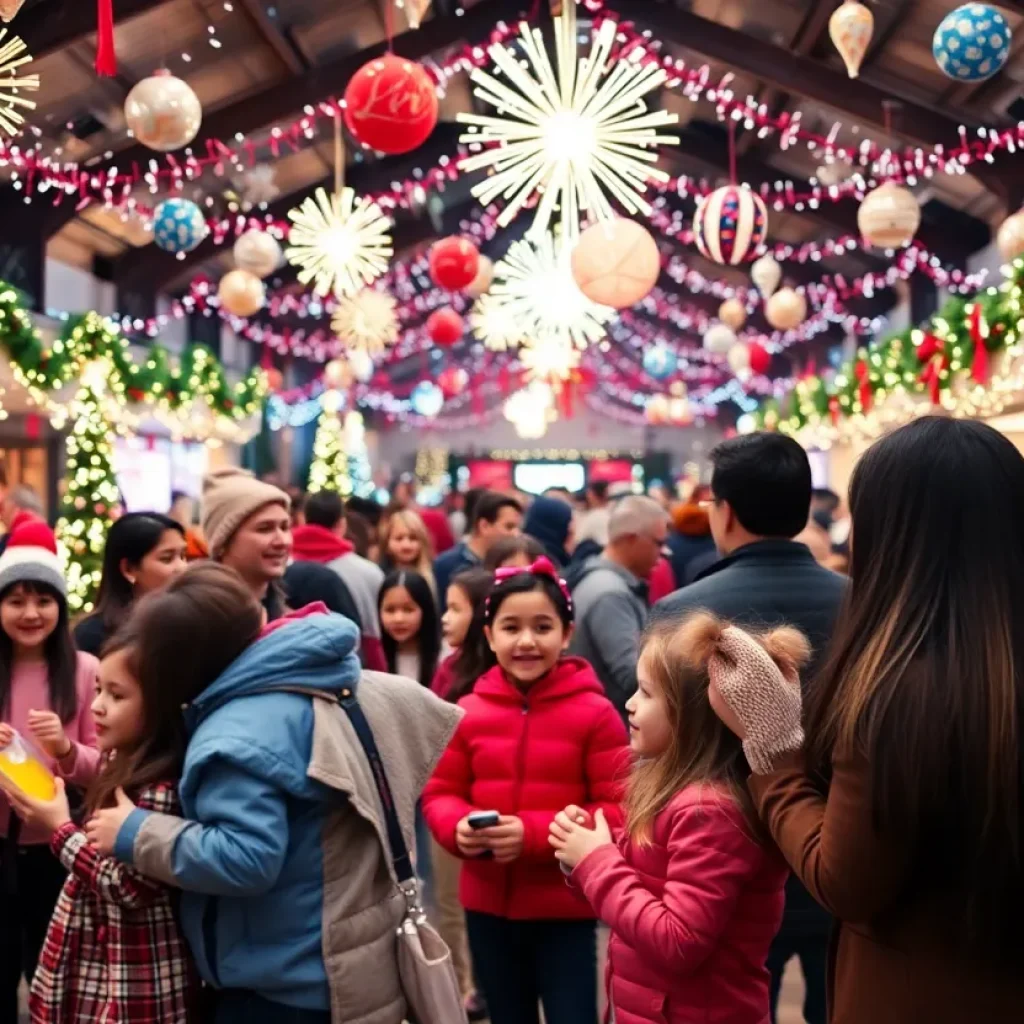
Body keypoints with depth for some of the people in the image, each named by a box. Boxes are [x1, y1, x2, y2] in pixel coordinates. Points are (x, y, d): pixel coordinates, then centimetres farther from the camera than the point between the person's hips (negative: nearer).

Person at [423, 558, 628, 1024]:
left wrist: (534, 834, -22)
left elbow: (620, 812, -13)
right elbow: (439, 794, 7)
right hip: (487, 905, 4)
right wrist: (458, 827, -16)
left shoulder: (595, 712, -11)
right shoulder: (468, 711, 0)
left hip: (565, 909, -4)